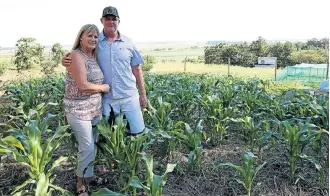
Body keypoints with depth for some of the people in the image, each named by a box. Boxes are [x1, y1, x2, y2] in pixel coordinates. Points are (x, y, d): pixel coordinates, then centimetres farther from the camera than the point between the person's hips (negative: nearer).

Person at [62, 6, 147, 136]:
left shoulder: (128, 43, 2)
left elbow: (136, 69, 5)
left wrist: (143, 94, 6)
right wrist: (65, 61, -18)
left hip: (129, 96, 1)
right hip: (106, 98, 0)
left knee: (138, 131, 5)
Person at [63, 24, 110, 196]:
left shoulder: (94, 56, 11)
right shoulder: (77, 55, -15)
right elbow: (83, 85, -22)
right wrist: (103, 87, -9)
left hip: (95, 108, 8)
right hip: (78, 110, -8)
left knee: (92, 145, 16)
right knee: (87, 147, -2)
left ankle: (89, 176, 35)